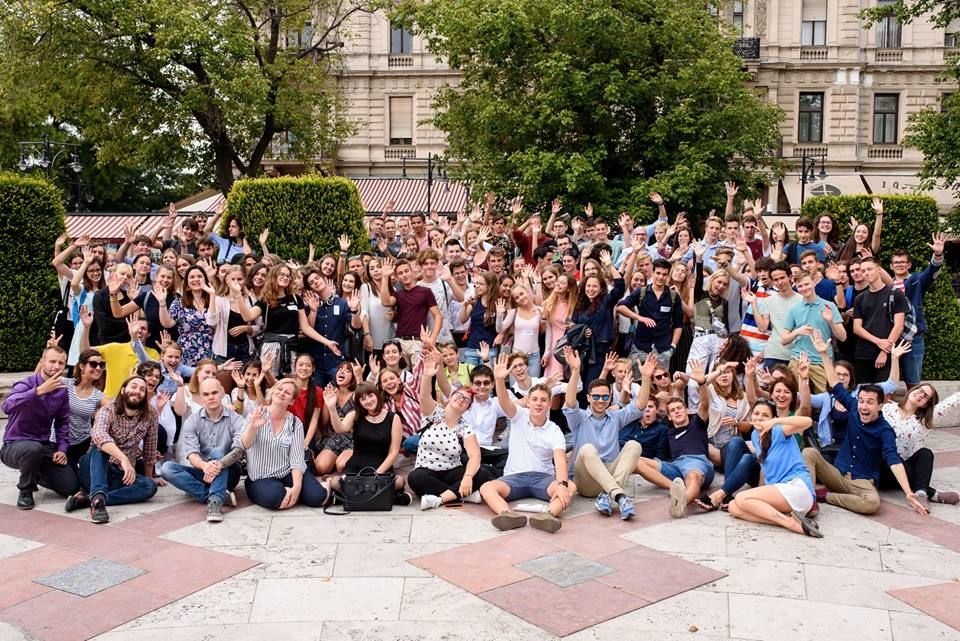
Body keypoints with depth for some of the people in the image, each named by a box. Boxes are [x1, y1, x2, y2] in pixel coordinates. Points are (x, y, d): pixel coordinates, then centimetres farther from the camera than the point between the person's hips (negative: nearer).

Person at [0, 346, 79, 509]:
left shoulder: (62, 391, 2)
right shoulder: (26, 384, -16)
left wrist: (62, 448, -3)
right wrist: (40, 390, -45)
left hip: (44, 446, 5)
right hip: (15, 446, -5)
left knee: (70, 487, -8)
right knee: (33, 448, -41)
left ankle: (35, 475, 23)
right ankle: (25, 491, -11)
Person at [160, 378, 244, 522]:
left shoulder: (235, 419, -6)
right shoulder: (192, 421, 0)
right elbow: (191, 453, -15)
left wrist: (220, 463, -43)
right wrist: (205, 466, -39)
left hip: (226, 473, -3)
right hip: (201, 471, 3)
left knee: (218, 451, -30)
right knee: (167, 468, -22)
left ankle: (215, 501, -43)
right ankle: (222, 495, -29)